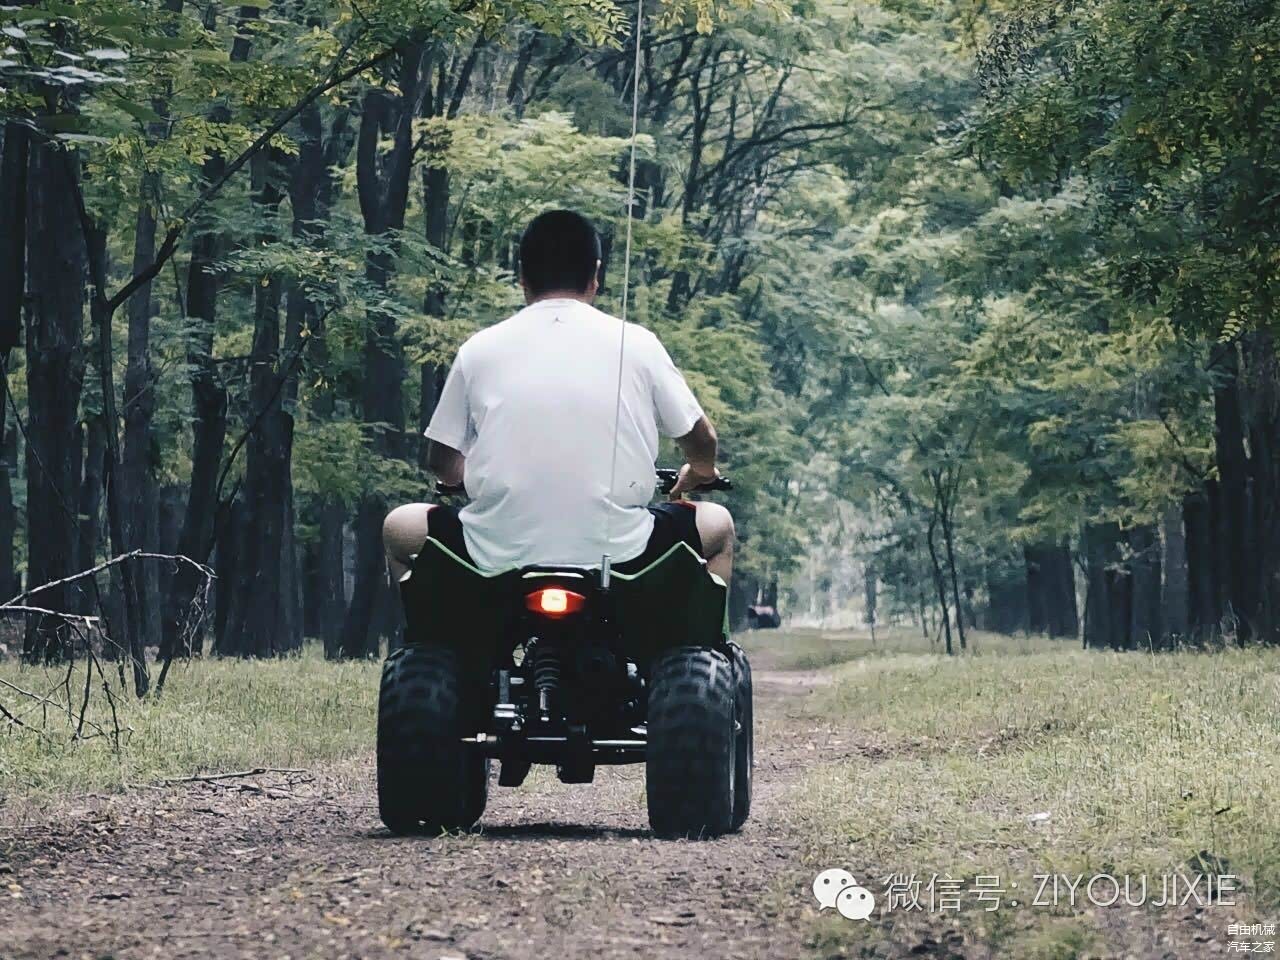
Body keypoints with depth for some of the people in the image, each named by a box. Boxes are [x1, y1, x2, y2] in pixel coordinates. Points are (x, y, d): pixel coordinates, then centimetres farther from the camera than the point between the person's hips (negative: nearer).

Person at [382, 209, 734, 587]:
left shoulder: (479, 348, 5)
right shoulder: (637, 343, 4)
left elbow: (442, 463, 14)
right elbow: (701, 440, 15)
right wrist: (699, 472, 40)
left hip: (497, 560, 0)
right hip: (618, 557, 0)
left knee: (399, 528, 29)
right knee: (718, 525, 28)